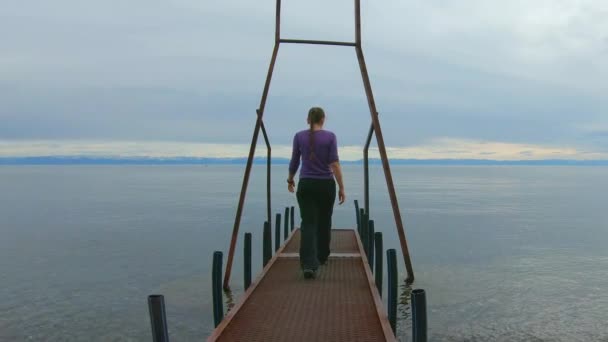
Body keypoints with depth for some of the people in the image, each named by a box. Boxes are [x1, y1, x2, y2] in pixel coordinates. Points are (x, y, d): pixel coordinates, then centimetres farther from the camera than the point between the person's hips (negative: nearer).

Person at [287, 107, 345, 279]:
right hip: (326, 185, 0)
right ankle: (322, 257, 36)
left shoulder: (299, 136, 0)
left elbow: (294, 162, 7)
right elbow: (334, 164, -10)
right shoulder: (330, 137, -5)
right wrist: (341, 188, -5)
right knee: (324, 222, 20)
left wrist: (290, 180, 24)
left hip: (306, 185, 0)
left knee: (308, 223, -4)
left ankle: (309, 264, -20)